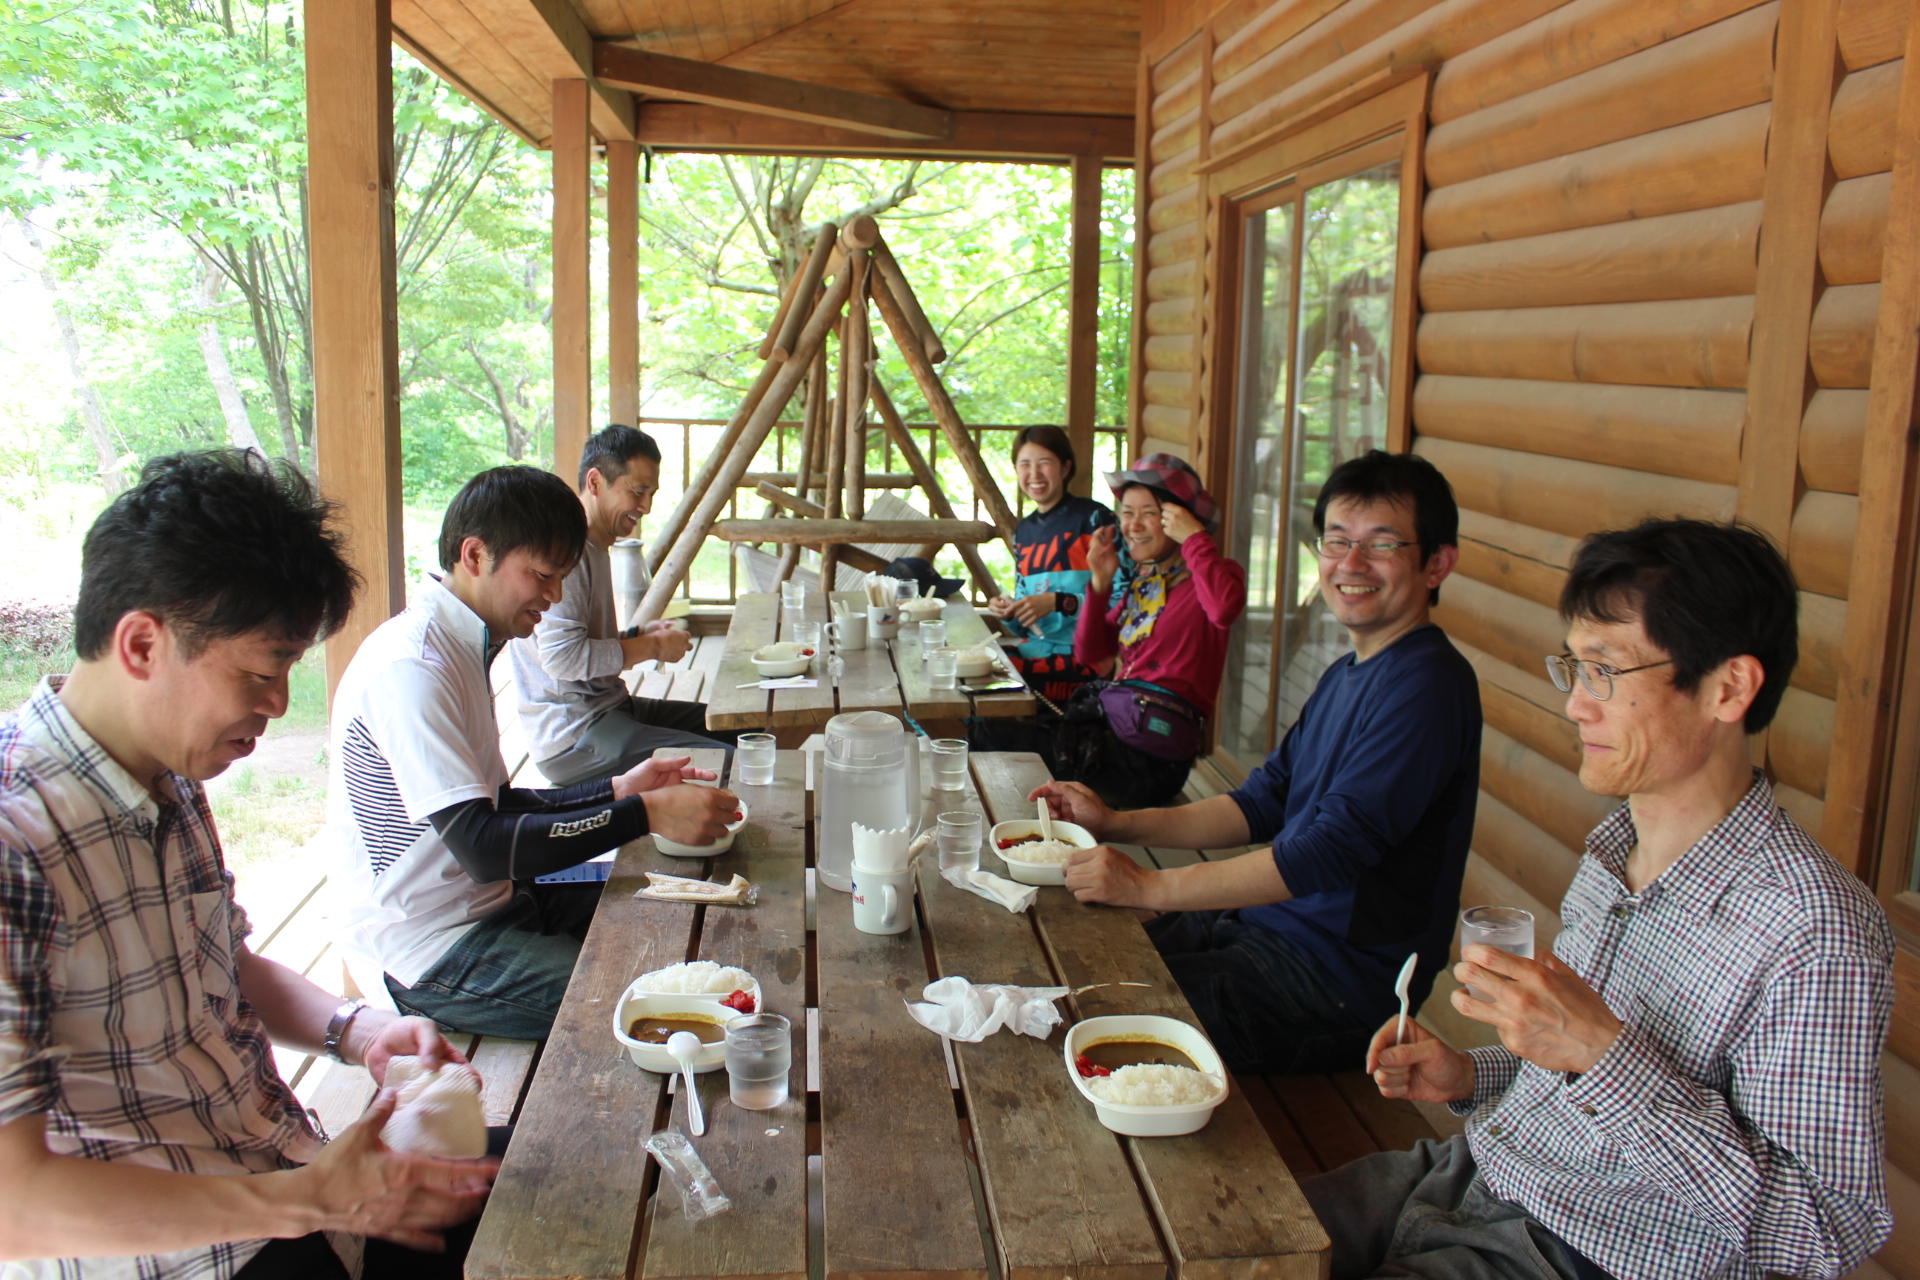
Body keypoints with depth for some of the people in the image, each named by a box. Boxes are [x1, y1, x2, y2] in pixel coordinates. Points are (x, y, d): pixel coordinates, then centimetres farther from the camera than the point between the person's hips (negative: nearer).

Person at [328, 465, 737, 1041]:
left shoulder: (461, 649, 10)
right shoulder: (409, 667, -21)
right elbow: (483, 847, -27)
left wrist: (617, 790, 1)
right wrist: (644, 814, -27)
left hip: (488, 906, 10)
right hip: (428, 955, -10)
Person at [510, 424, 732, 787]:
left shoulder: (594, 549, 17)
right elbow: (562, 656, -26)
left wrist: (640, 634, 7)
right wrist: (652, 647, -14)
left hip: (607, 709, 11)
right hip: (573, 739, -11)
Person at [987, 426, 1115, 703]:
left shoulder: (1093, 519, -6)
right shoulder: (1023, 530, 16)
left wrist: (1057, 602, -21)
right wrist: (1008, 613, -1)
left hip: (1083, 656, -7)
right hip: (1036, 648, 7)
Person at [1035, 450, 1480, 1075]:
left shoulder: (1426, 684, -20)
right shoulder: (1347, 674, 13)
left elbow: (1335, 848, -27)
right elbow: (1265, 803, 17)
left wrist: (1150, 887, -25)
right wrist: (1117, 823, 7)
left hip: (1342, 977, -9)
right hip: (1270, 924, 9)